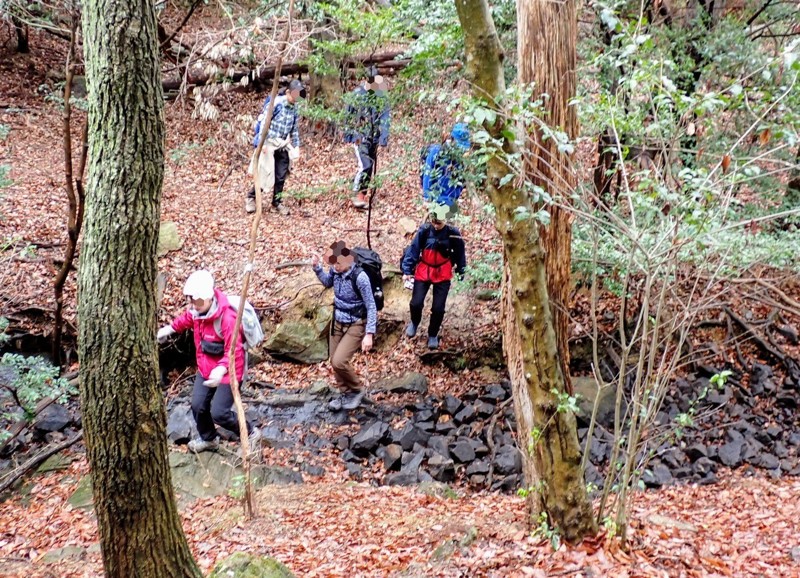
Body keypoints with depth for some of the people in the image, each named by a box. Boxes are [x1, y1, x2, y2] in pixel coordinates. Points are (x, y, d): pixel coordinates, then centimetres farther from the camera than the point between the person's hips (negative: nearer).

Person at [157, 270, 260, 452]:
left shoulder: (227, 318, -34)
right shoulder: (196, 310, -10)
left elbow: (234, 352, -36)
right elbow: (186, 319, 18)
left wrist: (221, 370, -52)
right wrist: (170, 328, 12)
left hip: (228, 371, -8)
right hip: (205, 368, 8)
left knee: (219, 413, -6)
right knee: (198, 406, 13)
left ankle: (250, 434, 19)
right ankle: (208, 439, 41)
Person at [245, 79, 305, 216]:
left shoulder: (294, 108, 7)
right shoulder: (276, 102, -13)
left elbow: (294, 130, 16)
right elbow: (263, 122, -14)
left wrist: (296, 147, 12)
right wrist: (262, 142, -18)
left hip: (283, 146, 6)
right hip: (269, 143, -6)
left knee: (281, 177, 5)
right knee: (266, 174, -5)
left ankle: (277, 202, 19)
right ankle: (251, 198, 14)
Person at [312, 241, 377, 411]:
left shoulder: (359, 277, -27)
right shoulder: (335, 271, -9)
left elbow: (371, 307, -20)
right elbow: (327, 283, 18)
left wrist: (369, 334, -24)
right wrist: (317, 267, 0)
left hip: (355, 325, -6)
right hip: (337, 322, 7)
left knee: (339, 361, -16)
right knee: (334, 361, 11)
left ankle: (357, 389, 11)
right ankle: (346, 393, 33)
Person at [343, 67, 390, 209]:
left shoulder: (382, 96, 0)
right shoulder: (357, 94, -4)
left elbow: (384, 118, -4)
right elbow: (348, 115, 2)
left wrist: (384, 137, -13)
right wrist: (348, 134, 0)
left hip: (374, 138, 4)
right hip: (360, 136, -4)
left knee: (371, 168, 9)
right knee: (365, 165, -17)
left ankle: (363, 194, 23)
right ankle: (357, 195, -12)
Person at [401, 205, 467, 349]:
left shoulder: (453, 233, -15)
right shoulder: (424, 230, -15)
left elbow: (460, 252, 1)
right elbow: (413, 249, -9)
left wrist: (461, 271, 9)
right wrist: (407, 270, -11)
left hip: (443, 275, 0)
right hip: (423, 272, 0)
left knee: (438, 308, 0)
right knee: (416, 303, -4)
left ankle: (433, 335, 23)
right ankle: (414, 322, 30)